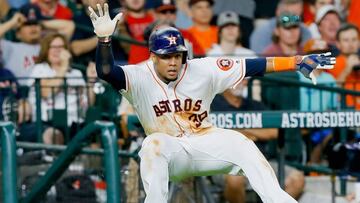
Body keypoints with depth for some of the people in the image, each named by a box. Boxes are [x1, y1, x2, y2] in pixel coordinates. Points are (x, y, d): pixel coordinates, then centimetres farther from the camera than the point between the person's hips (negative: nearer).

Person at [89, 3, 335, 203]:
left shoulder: (202, 70, -6)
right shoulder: (140, 77, -11)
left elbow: (251, 66, -11)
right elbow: (106, 71, -30)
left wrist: (296, 62, -17)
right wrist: (104, 39, -48)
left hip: (204, 144, 2)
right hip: (169, 154, -2)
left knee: (239, 143, -25)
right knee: (153, 144, -34)